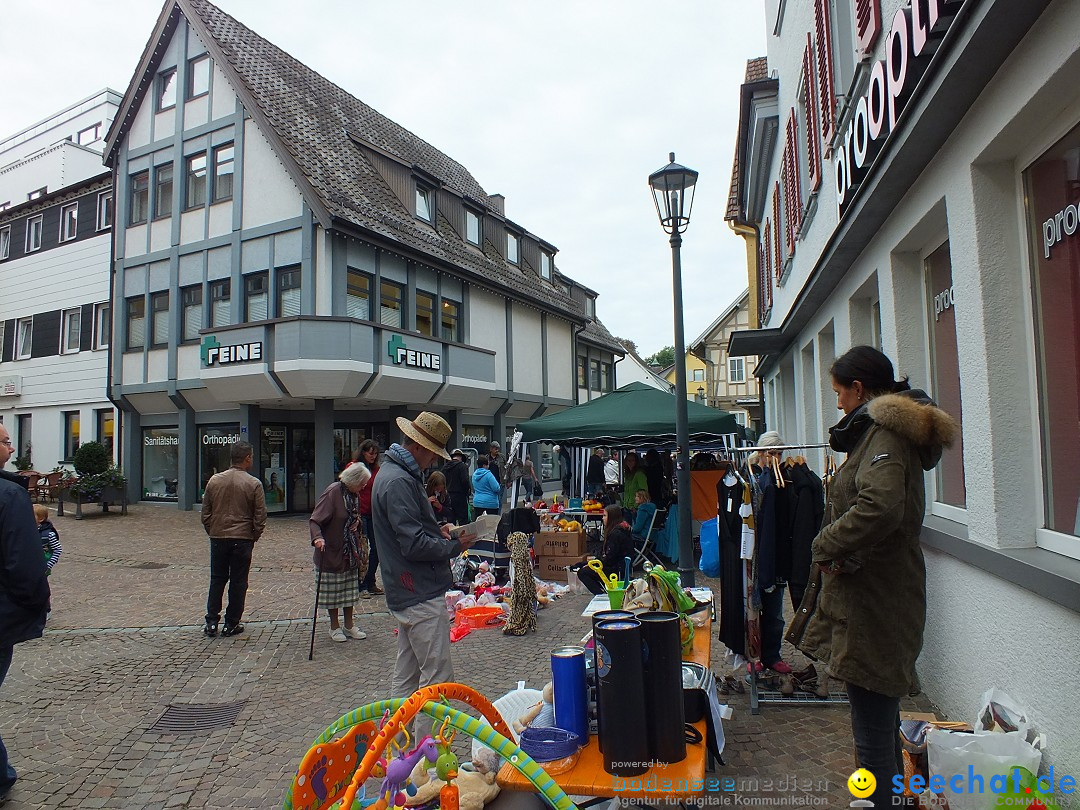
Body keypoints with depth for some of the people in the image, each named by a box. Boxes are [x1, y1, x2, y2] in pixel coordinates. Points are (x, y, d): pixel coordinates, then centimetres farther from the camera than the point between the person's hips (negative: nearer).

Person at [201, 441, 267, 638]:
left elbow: (205, 513, 7)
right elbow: (260, 517, -7)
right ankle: (231, 624, 13)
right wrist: (254, 537, 7)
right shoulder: (254, 484, -9)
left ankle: (211, 623, 15)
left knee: (217, 580, 14)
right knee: (238, 582, 7)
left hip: (218, 538, 3)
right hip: (242, 539, -3)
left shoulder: (214, 481, 1)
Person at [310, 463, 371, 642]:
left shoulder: (354, 494, 5)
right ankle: (334, 627, 22)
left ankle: (349, 625, 26)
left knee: (350, 589, 14)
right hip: (331, 552, -7)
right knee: (333, 591, 7)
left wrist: (360, 541, 15)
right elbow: (315, 520, -24)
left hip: (350, 552, 7)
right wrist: (318, 537, -40)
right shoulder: (333, 492, -19)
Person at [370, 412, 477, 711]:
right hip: (422, 595, -11)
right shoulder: (399, 482, -20)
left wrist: (437, 532, 9)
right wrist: (454, 546, -11)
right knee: (438, 679, -4)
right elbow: (414, 544, -24)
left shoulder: (393, 472, 14)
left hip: (406, 593, 11)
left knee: (407, 679, 19)